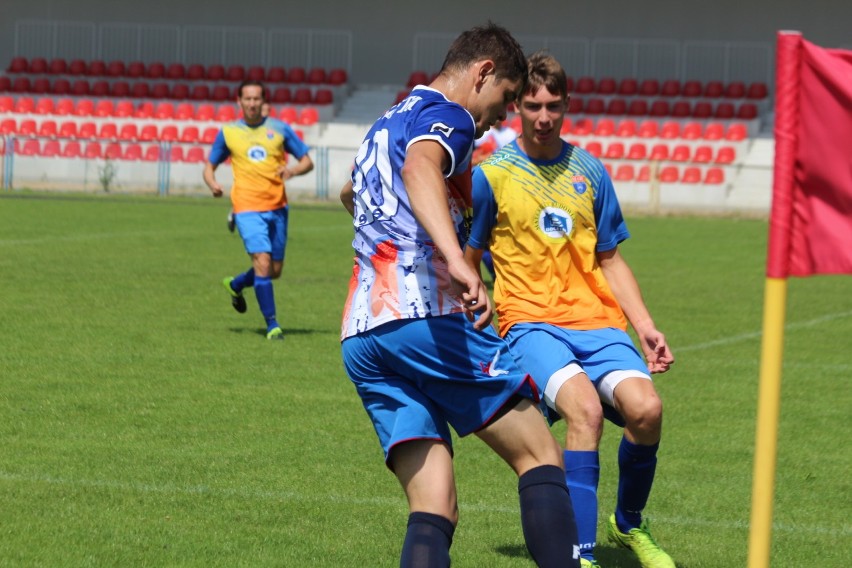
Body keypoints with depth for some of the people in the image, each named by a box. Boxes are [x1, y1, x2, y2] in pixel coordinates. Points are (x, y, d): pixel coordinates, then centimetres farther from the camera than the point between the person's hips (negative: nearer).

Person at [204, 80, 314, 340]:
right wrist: (212, 184, -8)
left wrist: (292, 170, -14)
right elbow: (210, 166, 15)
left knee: (274, 270, 9)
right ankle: (272, 325, -7)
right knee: (263, 263, -17)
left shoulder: (278, 129, 6)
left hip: (277, 207, 3)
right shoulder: (228, 132, 5)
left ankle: (235, 284, 39)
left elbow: (307, 162, 9)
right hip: (248, 208, -3)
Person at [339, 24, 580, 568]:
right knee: (541, 457, -1)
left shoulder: (387, 124, 29)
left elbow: (351, 193, 52)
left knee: (434, 511, 1)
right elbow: (419, 169, -25)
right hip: (428, 316, -8)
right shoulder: (446, 116, 0)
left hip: (360, 338, 8)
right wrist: (458, 260, -41)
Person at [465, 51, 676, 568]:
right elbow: (466, 263, 9)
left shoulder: (589, 172, 12)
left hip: (597, 319, 3)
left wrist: (646, 327, 9)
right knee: (585, 407, -33)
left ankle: (630, 522, 6)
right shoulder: (491, 175, 2)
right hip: (531, 320, -3)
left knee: (645, 407, -24)